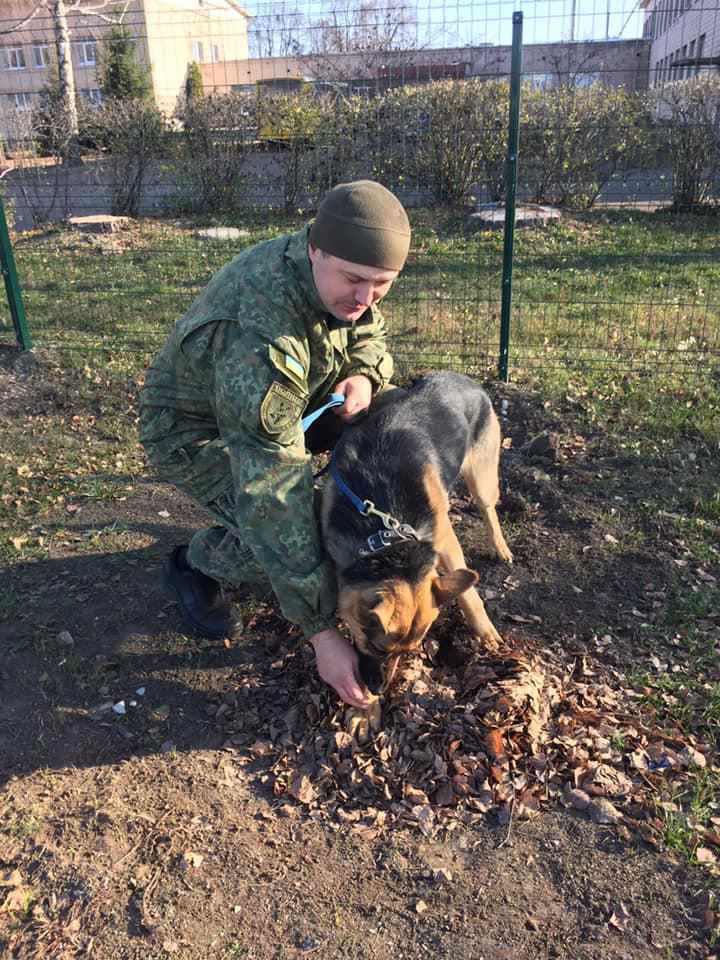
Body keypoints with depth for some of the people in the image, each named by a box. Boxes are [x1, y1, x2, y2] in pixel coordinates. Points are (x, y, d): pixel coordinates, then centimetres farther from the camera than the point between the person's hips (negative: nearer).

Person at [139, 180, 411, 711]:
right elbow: (275, 501, -41)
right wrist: (321, 632, -36)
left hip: (280, 403, 7)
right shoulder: (260, 344, -42)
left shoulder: (333, 275, -18)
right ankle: (197, 565, 7)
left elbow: (368, 334, 3)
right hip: (195, 432, -7)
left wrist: (364, 375, -24)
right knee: (281, 536, -26)